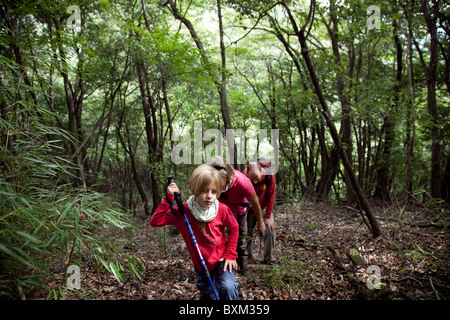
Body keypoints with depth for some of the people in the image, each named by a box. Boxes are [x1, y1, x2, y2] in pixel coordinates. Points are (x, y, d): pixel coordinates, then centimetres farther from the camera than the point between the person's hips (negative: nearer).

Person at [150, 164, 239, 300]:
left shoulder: (222, 209, -19)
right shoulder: (183, 211, -18)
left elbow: (233, 229, -2)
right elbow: (155, 221, -23)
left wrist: (230, 254, -5)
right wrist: (168, 198, -29)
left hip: (221, 259, -2)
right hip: (200, 263, 2)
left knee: (228, 287, -23)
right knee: (206, 293, 21)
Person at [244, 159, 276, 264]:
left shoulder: (269, 176, -28)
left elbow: (271, 196, -17)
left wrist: (268, 217, -15)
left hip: (264, 208, 0)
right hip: (249, 209, 0)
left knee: (270, 229, -10)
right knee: (247, 232, 4)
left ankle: (268, 259, 5)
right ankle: (248, 258, 23)